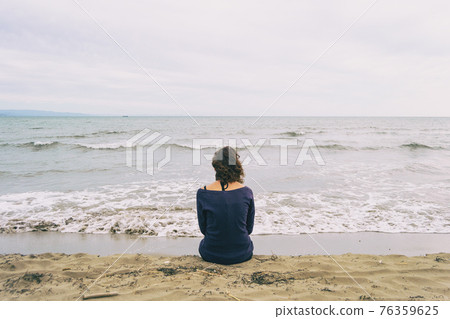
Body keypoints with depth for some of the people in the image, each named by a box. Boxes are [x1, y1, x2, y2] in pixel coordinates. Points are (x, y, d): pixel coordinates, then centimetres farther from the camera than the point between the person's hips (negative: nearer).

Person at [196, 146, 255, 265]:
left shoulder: (203, 193, -14)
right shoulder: (247, 192, -11)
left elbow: (203, 228, -1)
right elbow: (249, 228, 1)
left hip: (212, 255, 0)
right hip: (242, 254, 1)